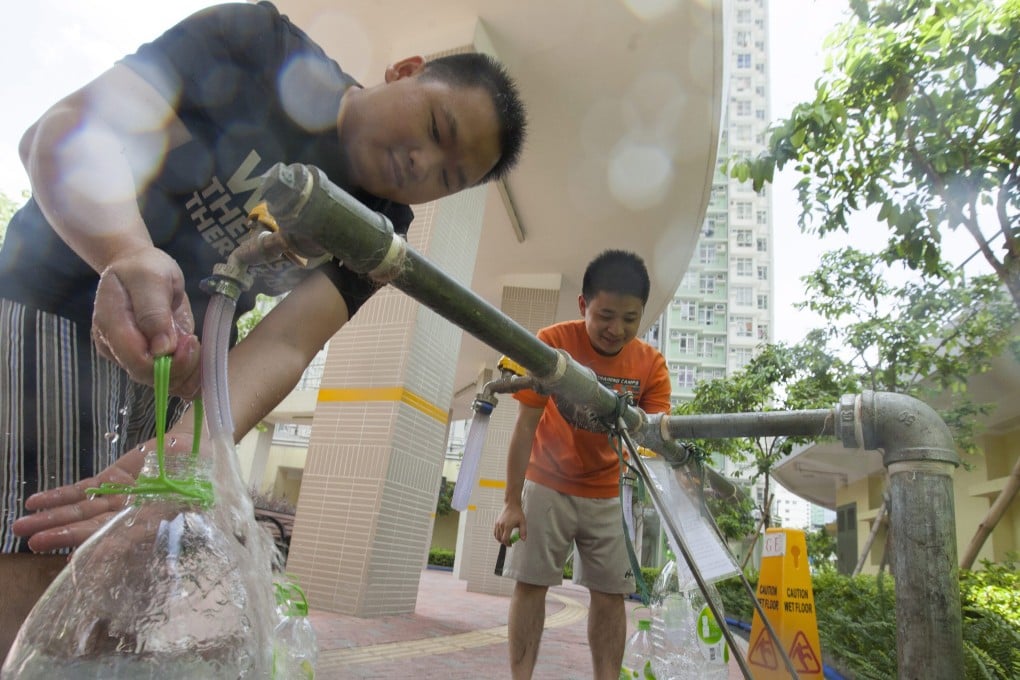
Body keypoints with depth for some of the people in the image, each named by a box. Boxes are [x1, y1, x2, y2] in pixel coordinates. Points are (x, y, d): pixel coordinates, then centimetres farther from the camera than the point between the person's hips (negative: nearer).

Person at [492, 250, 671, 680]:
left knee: (611, 592, 3)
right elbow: (525, 426, -16)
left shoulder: (651, 364, -13)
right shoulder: (552, 344, -21)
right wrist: (512, 501, -16)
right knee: (530, 582, -1)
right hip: (547, 485, -2)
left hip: (609, 493, 2)